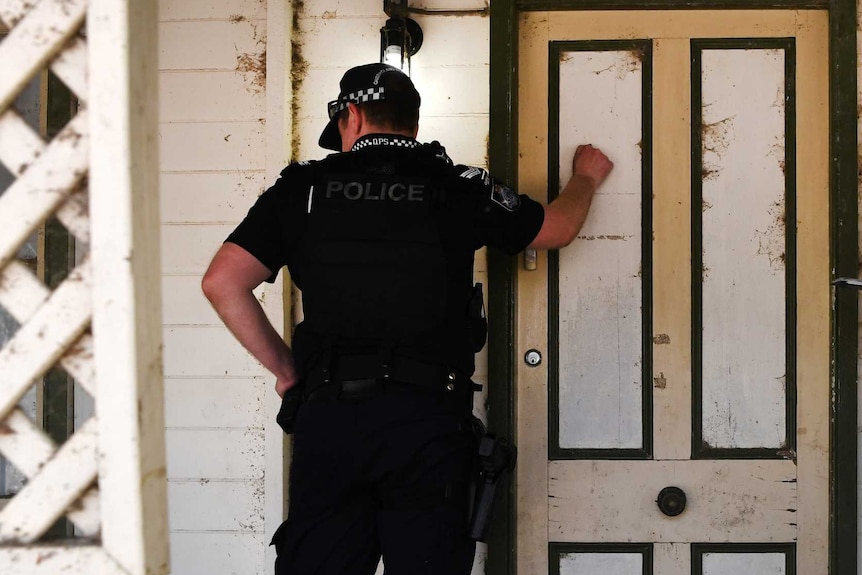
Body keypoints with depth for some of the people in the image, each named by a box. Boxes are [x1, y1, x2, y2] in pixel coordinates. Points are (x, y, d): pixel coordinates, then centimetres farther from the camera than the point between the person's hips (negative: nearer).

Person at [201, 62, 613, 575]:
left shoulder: (304, 187, 5)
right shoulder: (459, 189, 5)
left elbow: (223, 282, 0)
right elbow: (560, 227, 20)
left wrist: (285, 368, 10)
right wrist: (587, 177, 42)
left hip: (329, 418, 1)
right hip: (429, 421, 0)